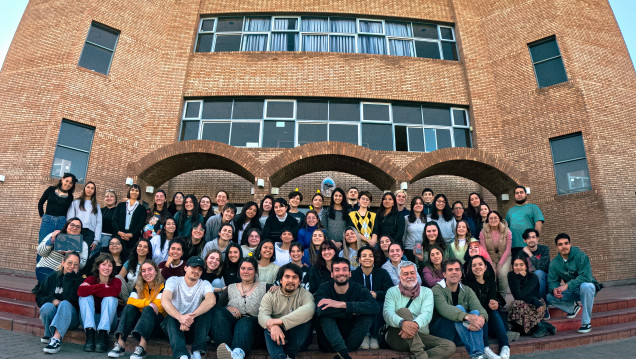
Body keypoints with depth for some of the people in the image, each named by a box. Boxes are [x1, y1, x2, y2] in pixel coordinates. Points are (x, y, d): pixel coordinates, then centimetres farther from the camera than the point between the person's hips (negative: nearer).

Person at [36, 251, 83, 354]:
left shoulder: (78, 280, 0)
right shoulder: (53, 277, 9)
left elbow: (69, 298, -16)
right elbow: (39, 297, 9)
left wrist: (69, 277, -13)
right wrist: (52, 300, -12)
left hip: (70, 317, -2)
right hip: (52, 315, 3)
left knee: (65, 304, -34)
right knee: (47, 306, -30)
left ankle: (56, 339, -44)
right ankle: (48, 335, -10)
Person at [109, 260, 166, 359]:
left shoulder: (162, 285, -7)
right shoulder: (139, 286, 5)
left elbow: (158, 305, -18)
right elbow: (130, 301, -11)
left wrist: (141, 303, -18)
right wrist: (148, 302, -25)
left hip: (158, 320, -4)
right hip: (141, 318, 4)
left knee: (148, 309, -32)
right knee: (129, 307, -20)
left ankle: (142, 347, -46)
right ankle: (120, 344, -32)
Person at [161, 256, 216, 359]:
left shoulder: (204, 284, 1)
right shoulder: (173, 281, -1)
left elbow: (212, 300, -23)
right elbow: (164, 301, -22)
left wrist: (192, 316, -39)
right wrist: (180, 317, -41)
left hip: (194, 326, 1)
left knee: (207, 309, -24)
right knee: (170, 317, -30)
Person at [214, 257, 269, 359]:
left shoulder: (264, 287, 15)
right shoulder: (230, 288, 21)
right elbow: (217, 307, 12)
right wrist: (228, 308, -9)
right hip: (230, 325, 3)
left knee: (245, 322, -35)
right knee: (219, 312, -25)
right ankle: (226, 348, -46)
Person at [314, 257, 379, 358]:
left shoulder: (359, 289, -4)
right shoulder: (324, 289, -5)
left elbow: (375, 307, -27)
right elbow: (319, 310, -29)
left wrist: (342, 304, -35)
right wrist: (354, 310, -25)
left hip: (352, 341, 1)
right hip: (328, 343, -1)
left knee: (368, 314, -22)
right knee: (324, 311, -24)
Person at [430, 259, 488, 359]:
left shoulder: (467, 291, 10)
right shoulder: (437, 290, -7)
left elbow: (479, 308, -10)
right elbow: (444, 309, -28)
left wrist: (482, 318, -36)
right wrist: (468, 317, -45)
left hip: (462, 334, 5)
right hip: (440, 333, -4)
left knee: (476, 312, -23)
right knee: (459, 308, -29)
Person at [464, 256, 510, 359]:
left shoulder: (491, 282, 11)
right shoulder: (467, 283, -3)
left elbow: (494, 298, -1)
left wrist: (496, 304, -25)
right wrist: (487, 305, -27)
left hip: (491, 319, 3)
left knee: (494, 312, -27)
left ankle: (505, 346, -35)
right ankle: (485, 348, -44)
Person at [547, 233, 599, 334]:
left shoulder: (580, 256, -18)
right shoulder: (554, 263, -4)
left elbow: (586, 276, -29)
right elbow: (552, 281, -4)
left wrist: (567, 285, -37)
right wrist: (554, 289, -28)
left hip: (587, 287, -4)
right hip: (571, 292, 4)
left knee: (586, 286, -40)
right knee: (549, 297, -18)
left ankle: (586, 322, -25)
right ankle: (572, 307, 13)